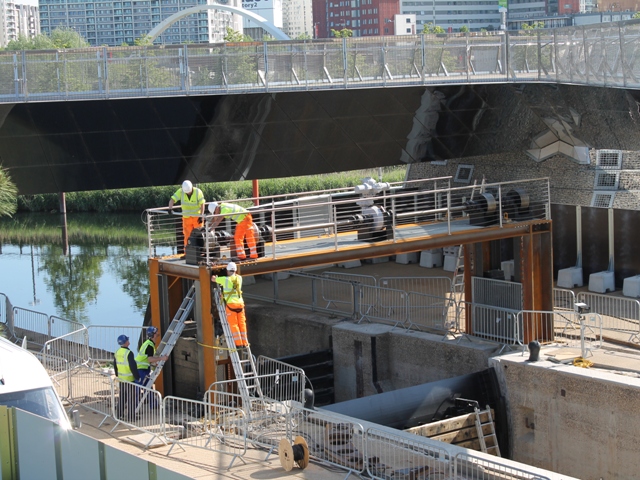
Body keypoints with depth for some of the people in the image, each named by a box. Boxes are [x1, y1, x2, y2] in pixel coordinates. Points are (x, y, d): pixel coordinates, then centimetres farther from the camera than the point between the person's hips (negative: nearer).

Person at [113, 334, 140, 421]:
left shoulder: (117, 353, 5)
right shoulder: (128, 353, -20)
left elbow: (115, 366, 14)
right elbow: (133, 367, -20)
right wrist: (137, 377, -11)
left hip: (121, 379, 8)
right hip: (130, 379, -8)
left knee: (122, 397, 16)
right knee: (131, 398, 1)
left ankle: (119, 415, 20)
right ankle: (131, 416, 4)